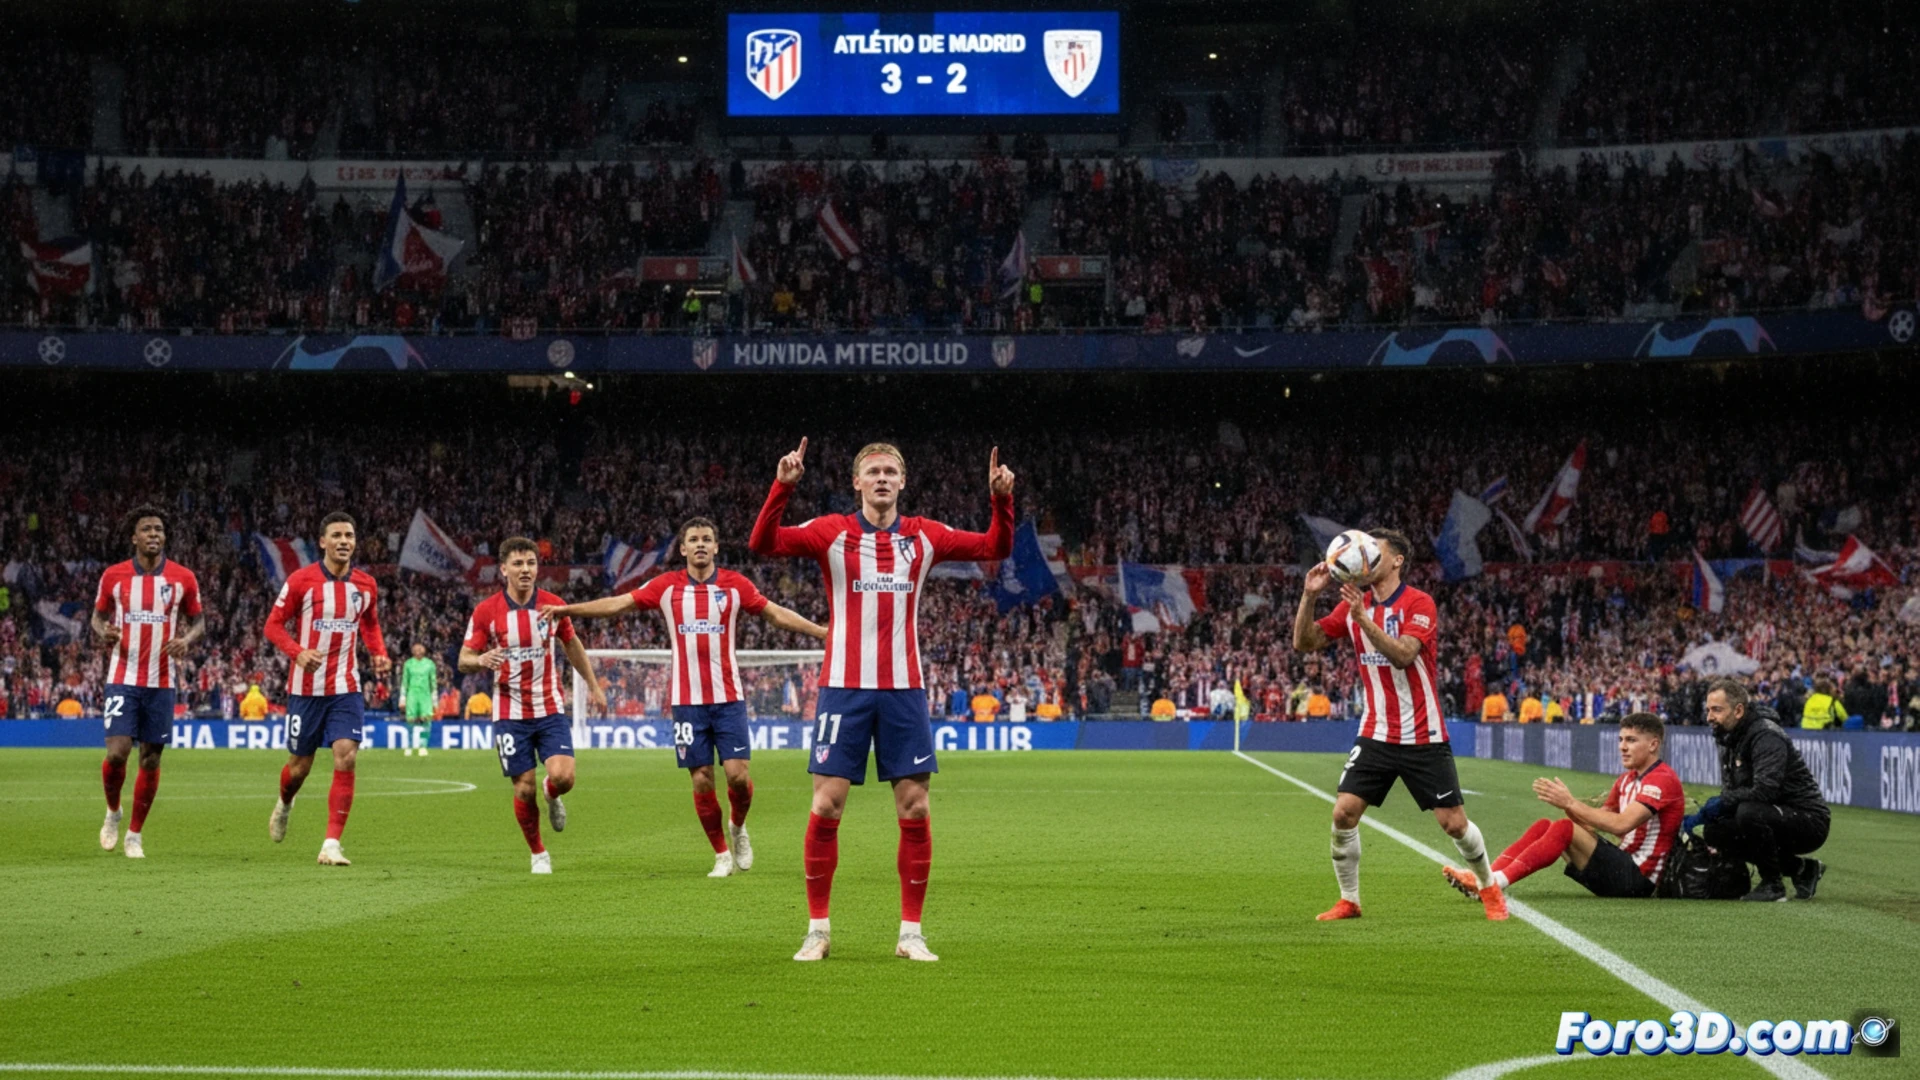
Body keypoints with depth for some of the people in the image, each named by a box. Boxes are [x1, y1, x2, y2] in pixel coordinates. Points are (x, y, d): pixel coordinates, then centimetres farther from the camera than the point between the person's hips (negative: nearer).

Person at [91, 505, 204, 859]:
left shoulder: (183, 578, 0)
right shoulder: (113, 576, 0)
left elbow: (198, 620, 10)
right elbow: (99, 615, 12)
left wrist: (187, 640, -12)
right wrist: (103, 633, -11)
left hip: (162, 681, 1)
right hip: (123, 679, -1)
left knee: (150, 760, 4)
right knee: (117, 753, -12)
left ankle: (135, 834, 18)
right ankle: (113, 811, 18)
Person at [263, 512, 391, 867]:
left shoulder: (366, 585, 3)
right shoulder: (301, 580, -7)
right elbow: (274, 625, -4)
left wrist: (379, 654, 0)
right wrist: (298, 652, -22)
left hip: (346, 689, 2)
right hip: (306, 688, -2)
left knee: (346, 759, -15)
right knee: (300, 765, 8)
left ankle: (332, 845, -12)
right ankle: (284, 805, 45)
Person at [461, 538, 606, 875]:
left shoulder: (553, 605, -1)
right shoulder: (486, 611, -7)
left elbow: (572, 645, 16)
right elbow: (464, 661, -4)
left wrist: (594, 686, 19)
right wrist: (481, 660, -27)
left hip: (550, 709, 1)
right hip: (510, 712, -1)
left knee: (563, 776, -17)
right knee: (524, 789, -2)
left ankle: (552, 798, 21)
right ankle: (538, 854, 20)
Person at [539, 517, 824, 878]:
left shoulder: (735, 584, 2)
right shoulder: (667, 586, 2)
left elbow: (776, 614, 7)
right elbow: (618, 604, 2)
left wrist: (822, 631, 2)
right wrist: (567, 609, -3)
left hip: (728, 698, 0)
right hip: (688, 700, 0)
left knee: (738, 774, -9)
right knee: (702, 781, 0)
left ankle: (738, 827, 22)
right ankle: (721, 854, 14)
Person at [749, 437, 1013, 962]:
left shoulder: (923, 536, 8)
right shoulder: (832, 532, 1)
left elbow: (996, 547, 12)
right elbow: (763, 543, -11)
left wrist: (1001, 499, -5)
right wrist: (782, 485, -23)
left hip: (904, 690, 2)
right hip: (845, 687, -2)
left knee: (914, 807, 0)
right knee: (826, 805, -5)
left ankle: (911, 933, 8)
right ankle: (817, 928, 7)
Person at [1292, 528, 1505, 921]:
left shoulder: (1419, 604, -11)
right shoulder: (1353, 604, 5)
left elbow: (1402, 655, -26)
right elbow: (1304, 643, 2)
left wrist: (1363, 617, -34)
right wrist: (1309, 595, -12)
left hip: (1423, 737, -4)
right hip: (1376, 736, 4)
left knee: (1453, 822, -2)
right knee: (1343, 812, -9)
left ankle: (1489, 888, 21)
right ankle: (1348, 900, 6)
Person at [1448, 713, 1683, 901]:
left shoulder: (1662, 780, -11)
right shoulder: (1626, 780, 20)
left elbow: (1621, 825, -24)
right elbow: (1592, 824, 13)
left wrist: (1570, 803, -22)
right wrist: (1566, 803, -6)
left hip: (1638, 877, -9)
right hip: (1622, 865, 9)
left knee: (1565, 828, -24)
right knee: (1544, 826, 0)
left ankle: (1494, 882, -31)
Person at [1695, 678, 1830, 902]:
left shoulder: (1766, 736, -19)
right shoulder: (1730, 741, 11)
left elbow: (1766, 790, -31)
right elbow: (1730, 796, 12)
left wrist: (1722, 802, -19)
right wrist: (1702, 815, -6)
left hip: (1809, 820, -10)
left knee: (1749, 812, -33)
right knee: (1714, 830, -2)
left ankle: (1772, 885, -13)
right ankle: (1802, 869, 9)